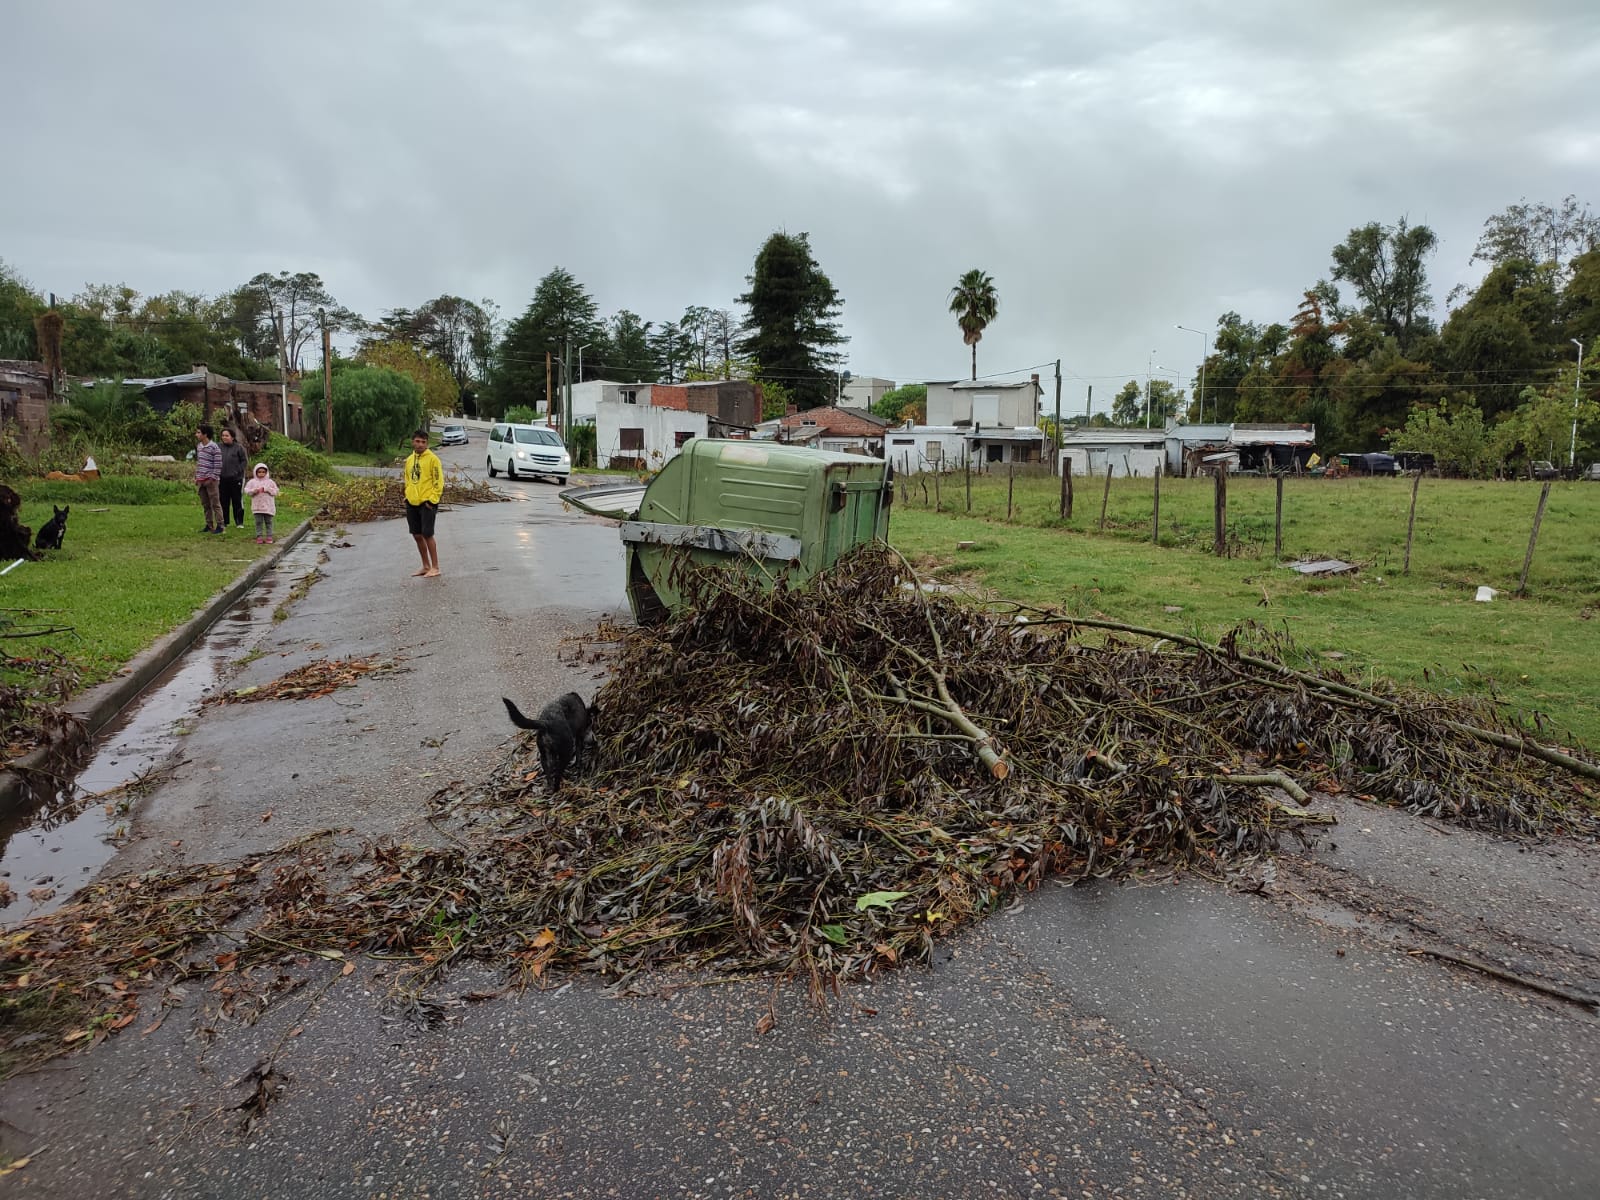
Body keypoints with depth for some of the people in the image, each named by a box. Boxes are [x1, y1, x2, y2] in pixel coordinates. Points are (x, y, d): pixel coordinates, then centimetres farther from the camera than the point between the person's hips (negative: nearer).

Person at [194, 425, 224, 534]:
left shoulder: (214, 447, -12)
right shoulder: (199, 446, 12)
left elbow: (218, 465, -13)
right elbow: (198, 462, 20)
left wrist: (212, 479, -15)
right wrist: (196, 477, 15)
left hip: (211, 480, -8)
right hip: (200, 480, 8)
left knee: (215, 504, -4)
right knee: (205, 504, 11)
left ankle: (219, 526, 0)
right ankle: (209, 525, 18)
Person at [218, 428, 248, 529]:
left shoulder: (239, 448, -1)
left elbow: (243, 461, 1)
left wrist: (238, 471, -8)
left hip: (236, 479, -3)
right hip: (222, 479, 3)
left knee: (237, 501, 1)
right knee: (224, 501, 7)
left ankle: (239, 522, 10)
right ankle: (224, 522, 16)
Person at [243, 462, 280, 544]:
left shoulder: (270, 482, 5)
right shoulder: (252, 482, 6)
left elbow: (275, 491, 0)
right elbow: (246, 490, 3)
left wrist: (266, 490, -12)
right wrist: (254, 491, -14)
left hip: (268, 506, 0)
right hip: (257, 506, 0)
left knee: (268, 522, 5)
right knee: (258, 522, 1)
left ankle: (269, 536, 10)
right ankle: (259, 536, 5)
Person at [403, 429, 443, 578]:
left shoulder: (432, 459, -8)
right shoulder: (409, 460, 13)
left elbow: (439, 482, -10)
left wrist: (432, 500, -14)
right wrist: (408, 497, 13)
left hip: (427, 504, -7)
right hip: (412, 504, 7)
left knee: (427, 535, -6)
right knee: (417, 535, 9)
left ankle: (435, 568, 3)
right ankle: (426, 566, 20)